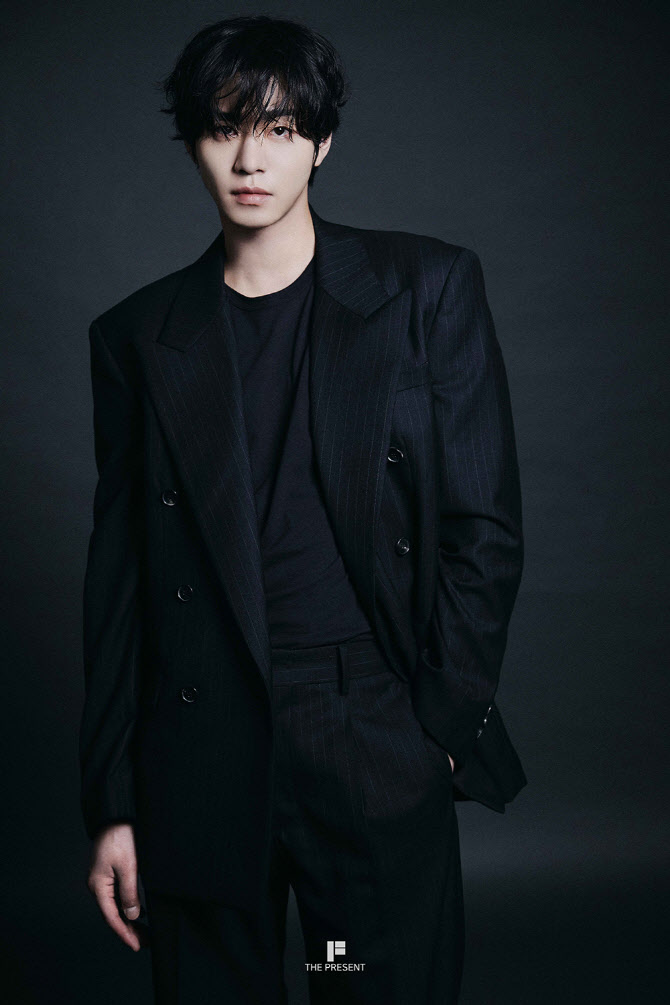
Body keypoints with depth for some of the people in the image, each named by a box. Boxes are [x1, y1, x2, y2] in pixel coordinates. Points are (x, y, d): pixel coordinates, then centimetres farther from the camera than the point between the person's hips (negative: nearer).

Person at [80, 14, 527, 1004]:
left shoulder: (429, 288, 2)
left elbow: (485, 523, 1)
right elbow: (118, 577, 6)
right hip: (199, 766, 2)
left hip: (381, 758, -1)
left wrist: (440, 724, -4)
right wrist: (111, 803, 4)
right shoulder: (137, 335, 7)